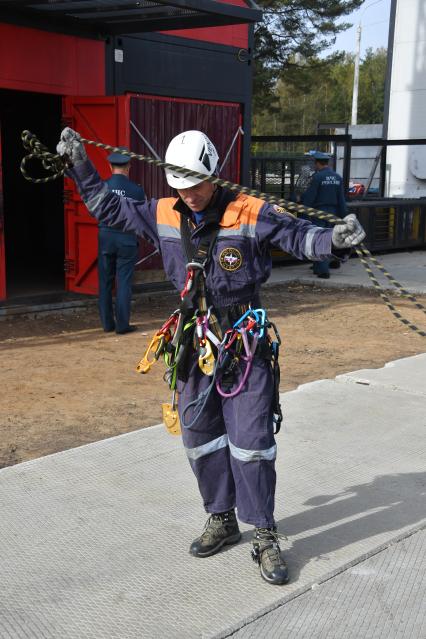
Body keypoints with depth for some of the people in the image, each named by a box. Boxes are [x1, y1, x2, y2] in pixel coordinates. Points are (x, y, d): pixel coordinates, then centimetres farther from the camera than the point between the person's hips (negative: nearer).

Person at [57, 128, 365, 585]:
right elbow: (106, 207, 12)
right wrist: (79, 165, 7)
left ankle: (265, 536, 9)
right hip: (194, 346, 5)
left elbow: (300, 236, -16)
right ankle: (221, 520, 31)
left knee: (251, 442, -5)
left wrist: (334, 240, -37)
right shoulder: (164, 215, 2)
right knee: (199, 440, 13)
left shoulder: (250, 214, -12)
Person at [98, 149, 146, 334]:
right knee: (124, 282, 3)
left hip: (105, 237, 2)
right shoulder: (136, 190, -8)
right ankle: (122, 324, 4)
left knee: (105, 282, 10)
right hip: (127, 238, -2)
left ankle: (107, 323, 15)